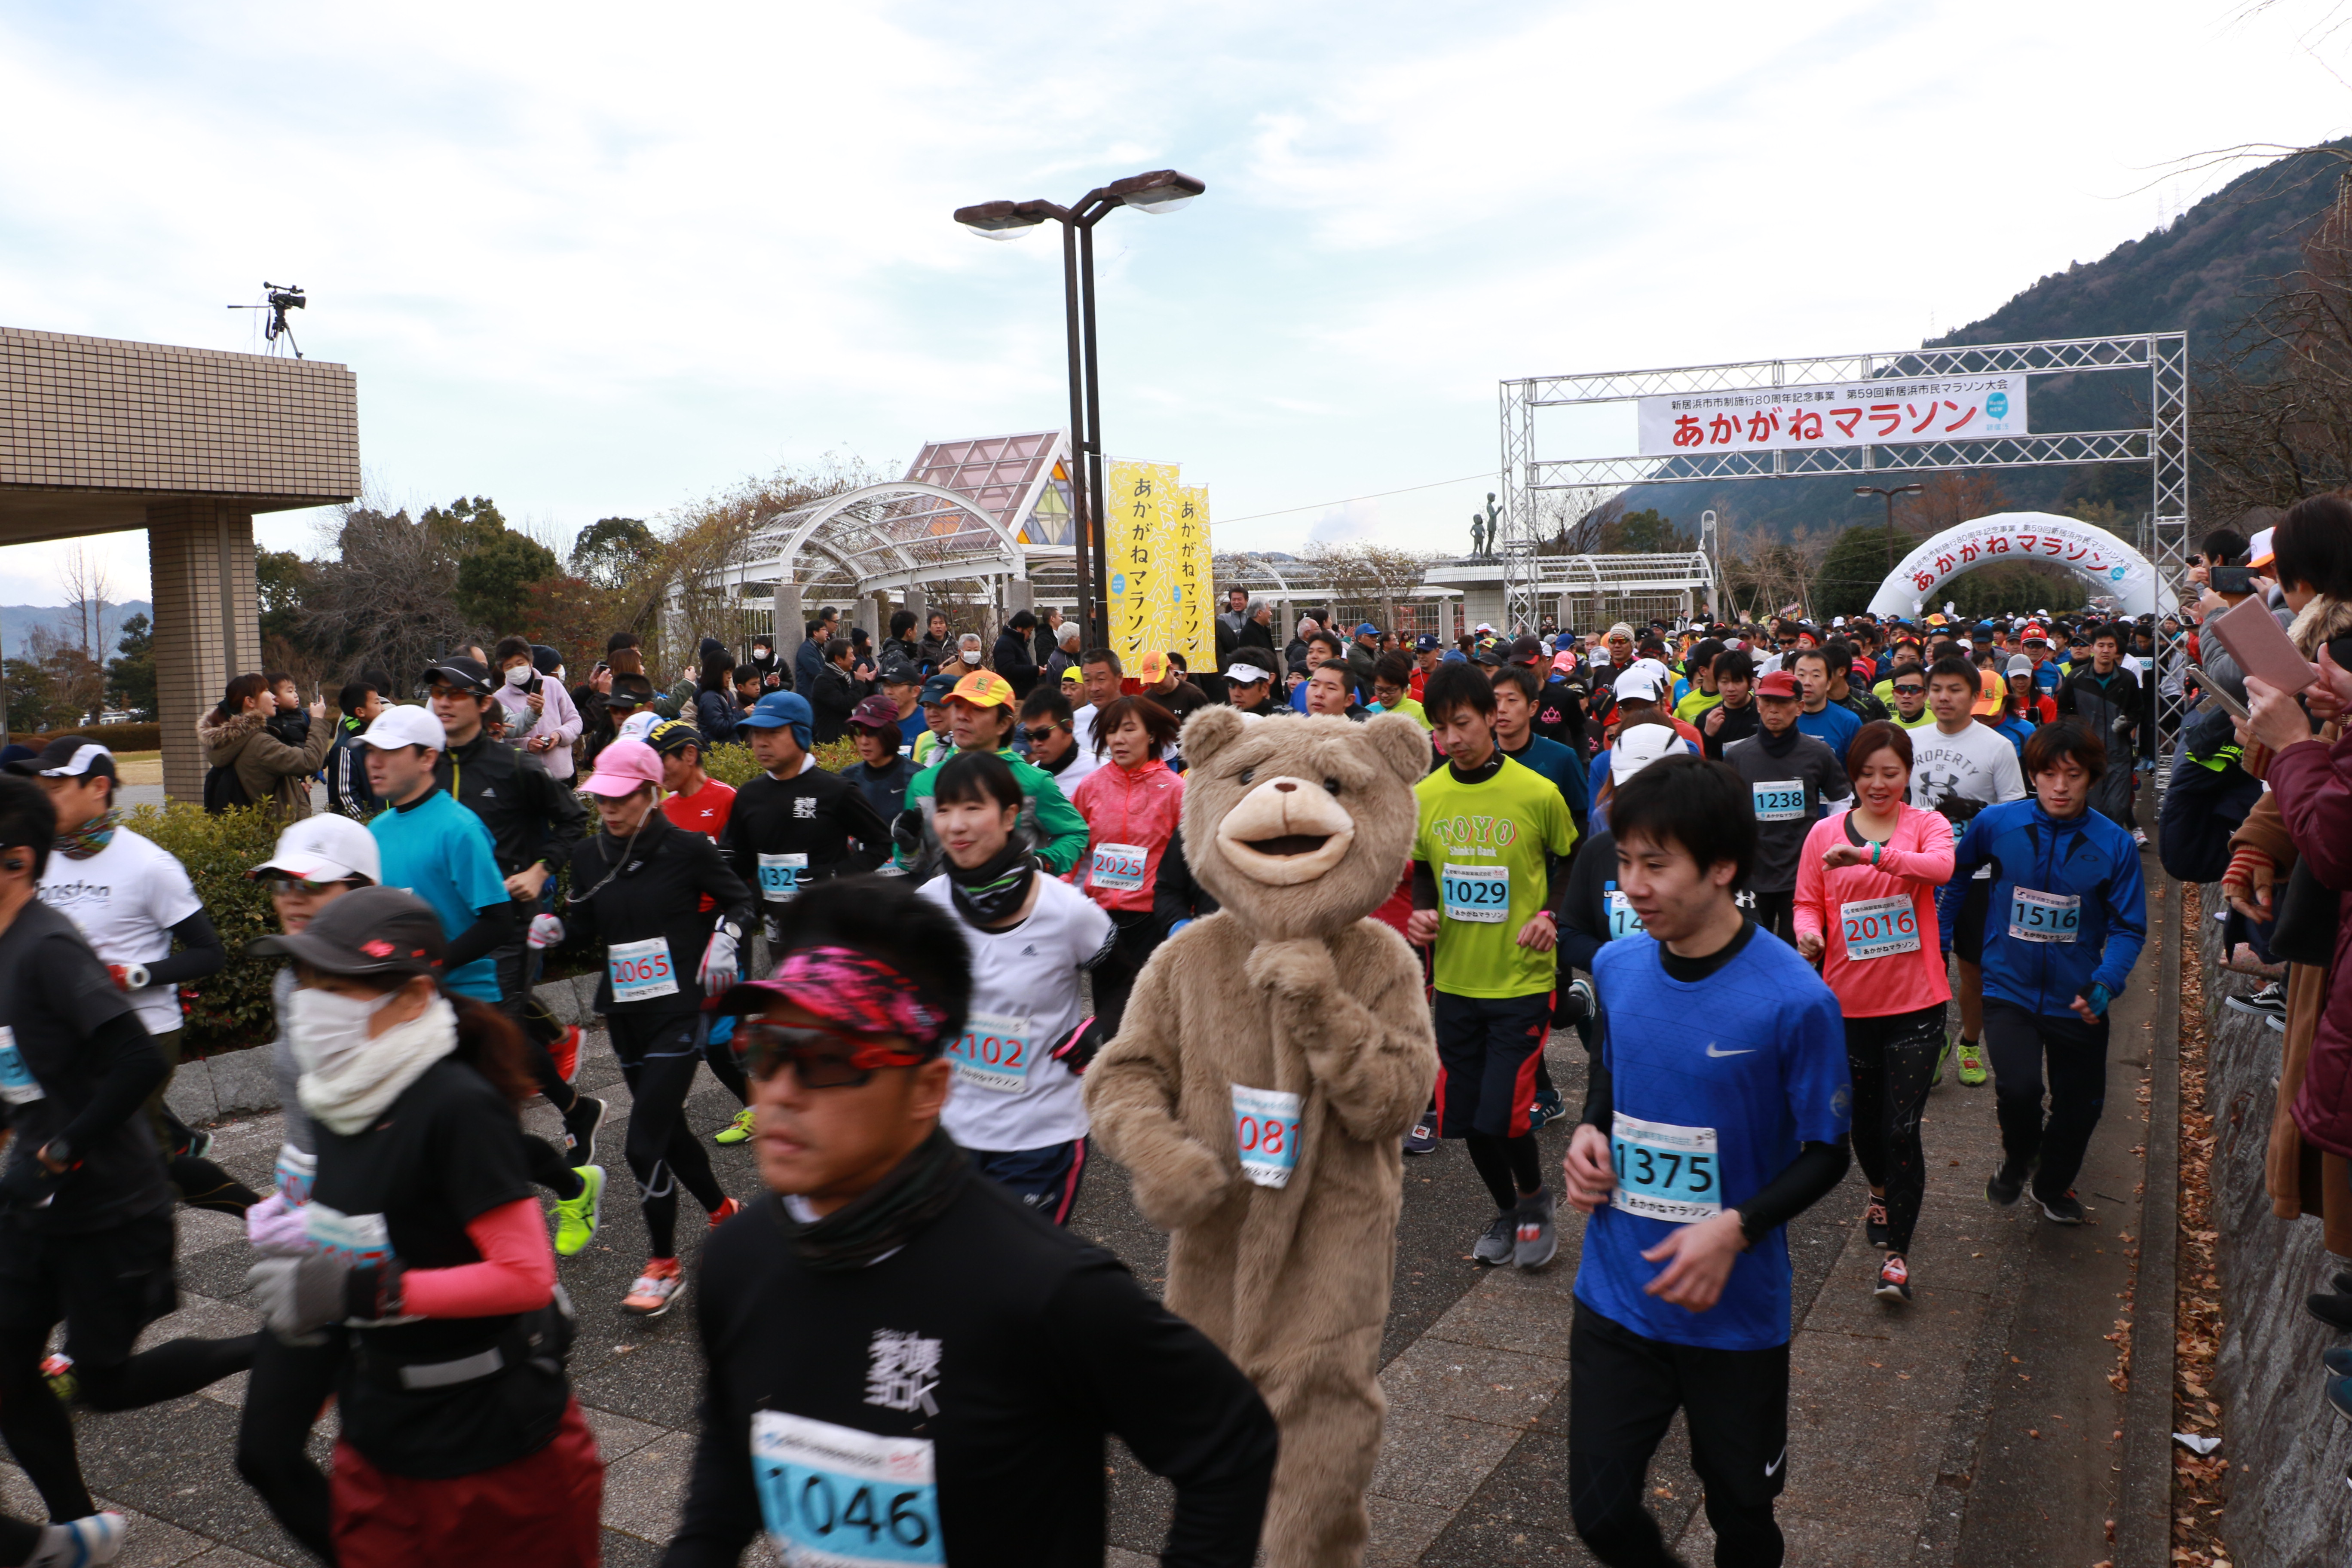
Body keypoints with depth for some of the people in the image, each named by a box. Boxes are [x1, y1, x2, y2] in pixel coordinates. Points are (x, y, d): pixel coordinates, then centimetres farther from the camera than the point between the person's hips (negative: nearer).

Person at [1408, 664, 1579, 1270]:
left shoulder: (1538, 794, -10)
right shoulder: (1424, 797, 0)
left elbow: (1569, 862, 6)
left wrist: (1551, 914, -11)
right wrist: (1421, 912, -5)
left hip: (1522, 980, -4)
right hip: (1456, 981, 4)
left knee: (1502, 1115, -9)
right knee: (1465, 1116, 10)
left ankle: (1534, 1198, 22)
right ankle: (1507, 1212, 36)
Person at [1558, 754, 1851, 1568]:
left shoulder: (1793, 1000, -19)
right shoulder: (1616, 966, -5)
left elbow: (1826, 1155, -10)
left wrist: (1735, 1229, -24)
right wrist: (1589, 1131, -7)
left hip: (1734, 1314, -3)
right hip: (1615, 1296, 3)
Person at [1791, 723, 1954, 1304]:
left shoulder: (1926, 825, -2)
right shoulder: (1825, 833, 2)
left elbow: (1942, 866, -24)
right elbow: (1807, 902, 6)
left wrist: (1868, 853, -37)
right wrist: (1809, 931, -17)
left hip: (1915, 1003, -2)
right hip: (1850, 1001, 2)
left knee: (1902, 1128, -5)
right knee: (1863, 1120, 16)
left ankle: (1896, 1252, 8)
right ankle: (1881, 1190, 49)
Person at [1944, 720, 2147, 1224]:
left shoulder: (2114, 845, -8)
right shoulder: (1996, 824, -7)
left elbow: (2129, 928, -5)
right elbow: (1951, 868, 12)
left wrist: (2105, 982, -22)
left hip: (2076, 999, 2)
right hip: (2009, 990, -1)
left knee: (2080, 1106, 14)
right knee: (2018, 1088, -23)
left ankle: (2053, 1187, 46)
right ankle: (2019, 1156, 14)